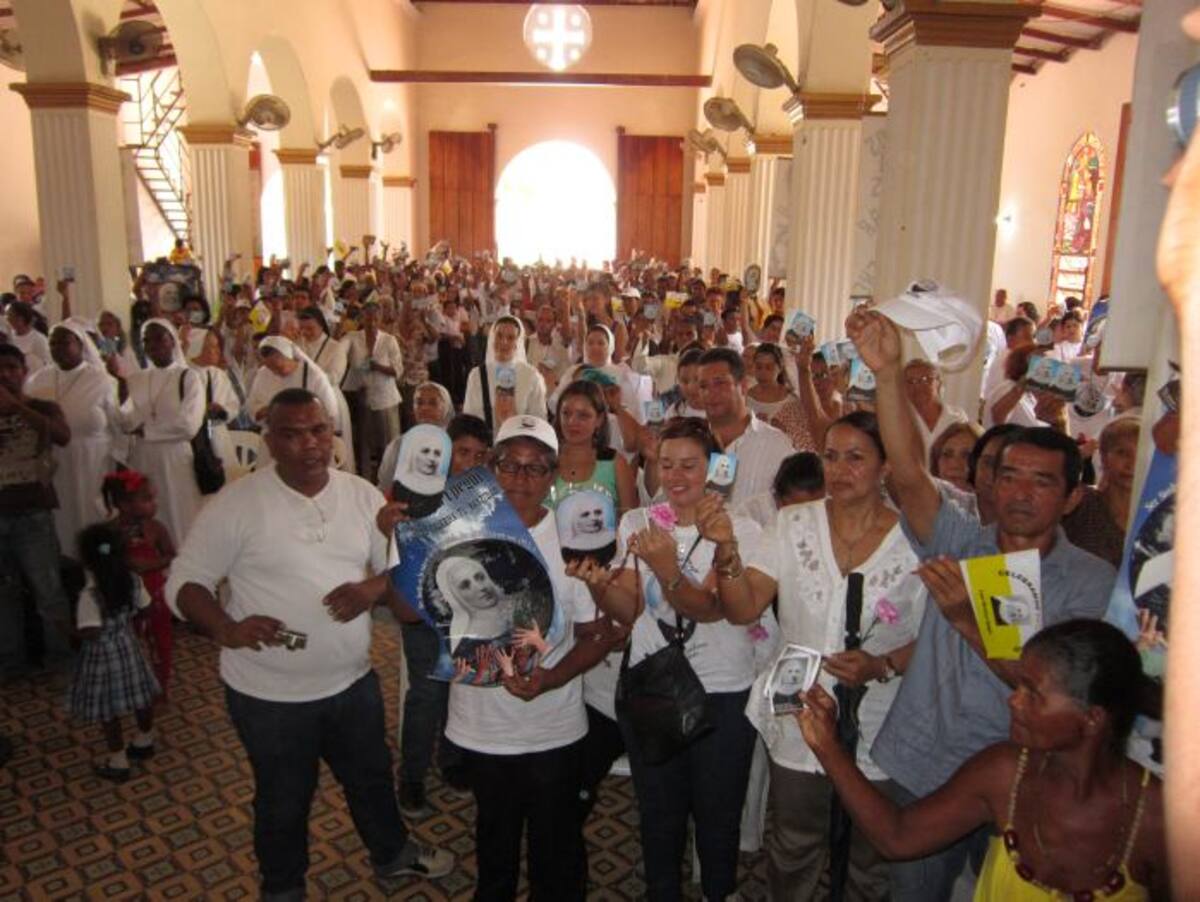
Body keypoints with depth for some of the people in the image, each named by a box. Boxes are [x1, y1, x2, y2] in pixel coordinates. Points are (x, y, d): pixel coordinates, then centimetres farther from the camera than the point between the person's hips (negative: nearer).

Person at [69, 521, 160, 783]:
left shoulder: (90, 594, -28)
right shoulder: (133, 580, -10)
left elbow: (90, 633, -33)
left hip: (103, 655, -6)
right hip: (128, 648, 6)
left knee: (108, 711, 9)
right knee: (142, 697, 21)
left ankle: (118, 763, 19)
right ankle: (145, 741, 41)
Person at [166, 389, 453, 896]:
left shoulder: (362, 495, -4)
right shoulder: (237, 504, -15)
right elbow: (184, 581, -11)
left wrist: (373, 590, -20)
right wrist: (226, 629, -29)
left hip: (352, 680, 4)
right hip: (269, 694, -3)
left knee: (371, 777, 25)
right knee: (283, 802, 19)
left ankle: (392, 853, 53)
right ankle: (283, 889, 47)